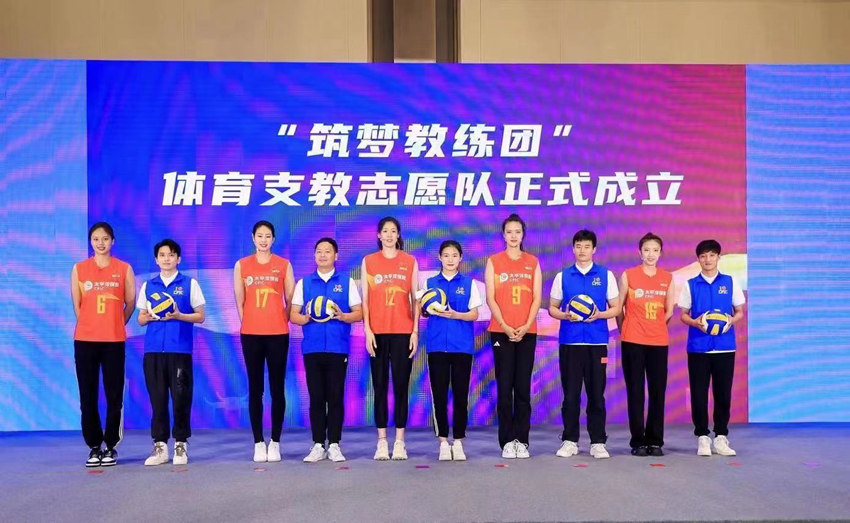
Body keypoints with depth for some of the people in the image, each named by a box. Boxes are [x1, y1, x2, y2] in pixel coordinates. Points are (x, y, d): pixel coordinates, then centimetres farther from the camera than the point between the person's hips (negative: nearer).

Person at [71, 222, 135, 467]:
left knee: (114, 396, -1)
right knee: (88, 397, 1)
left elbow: (130, 303, 8)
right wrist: (92, 326, 8)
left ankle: (111, 447, 9)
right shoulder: (79, 269, 6)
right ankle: (94, 447, 10)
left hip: (114, 341, -1)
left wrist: (113, 325, 8)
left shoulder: (124, 269, 5)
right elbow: (76, 305, 9)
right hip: (85, 340, 1)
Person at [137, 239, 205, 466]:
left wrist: (178, 316, -12)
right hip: (154, 349, 2)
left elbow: (200, 316, 4)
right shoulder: (148, 286, 14)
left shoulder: (189, 284, 5)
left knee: (181, 398, -2)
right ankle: (160, 446, 9)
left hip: (180, 349, -2)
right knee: (157, 398, 3)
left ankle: (181, 444, 9)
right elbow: (140, 319, 16)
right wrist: (149, 317, -7)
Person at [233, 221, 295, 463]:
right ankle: (259, 443, 7)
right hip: (250, 334, 1)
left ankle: (275, 442, 7)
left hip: (278, 334, -1)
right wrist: (248, 323, 4)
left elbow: (290, 300, 6)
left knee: (277, 389, 0)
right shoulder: (242, 265, 7)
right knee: (255, 389, 3)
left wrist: (281, 322, 1)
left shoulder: (284, 265, 6)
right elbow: (239, 301, 9)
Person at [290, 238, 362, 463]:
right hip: (312, 348, 1)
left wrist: (341, 315, -15)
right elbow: (294, 315, 8)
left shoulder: (347, 282, 7)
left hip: (338, 348, -1)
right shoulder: (303, 283, 11)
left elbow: (359, 313, 4)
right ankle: (318, 445, 9)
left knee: (335, 397, 0)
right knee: (316, 397, 3)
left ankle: (334, 445, 7)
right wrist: (307, 317, -13)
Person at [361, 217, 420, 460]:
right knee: (380, 386, 2)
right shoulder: (368, 261, 7)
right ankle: (382, 442, 6)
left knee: (401, 386, 0)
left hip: (403, 332, 0)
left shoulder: (410, 261, 7)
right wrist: (367, 330, -4)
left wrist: (415, 331, -1)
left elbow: (415, 298, 6)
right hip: (377, 332, 0)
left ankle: (400, 442, 5)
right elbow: (365, 299, 5)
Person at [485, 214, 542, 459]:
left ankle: (522, 441, 5)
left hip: (527, 332, 1)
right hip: (501, 331, -1)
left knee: (523, 387, 1)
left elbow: (537, 298, 4)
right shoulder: (493, 262, 5)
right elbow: (490, 298, -1)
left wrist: (526, 325, -9)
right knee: (504, 386, -2)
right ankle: (507, 441, 1)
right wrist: (505, 326, -11)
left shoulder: (533, 263, 10)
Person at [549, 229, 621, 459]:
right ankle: (570, 441, 11)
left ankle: (598, 442, 9)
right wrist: (565, 315, -9)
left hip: (597, 342, 0)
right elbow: (552, 308, 11)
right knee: (570, 394, 2)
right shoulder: (562, 276, 8)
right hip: (569, 341, 0)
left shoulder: (606, 275, 7)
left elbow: (616, 308, 8)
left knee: (596, 393, 1)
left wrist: (599, 314, -11)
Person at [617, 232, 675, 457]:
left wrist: (655, 327, 10)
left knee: (658, 391, 3)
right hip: (632, 342, -2)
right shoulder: (628, 275, 0)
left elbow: (668, 311, 15)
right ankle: (638, 441, 7)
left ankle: (655, 441, 11)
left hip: (659, 342, 2)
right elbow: (619, 307, 6)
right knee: (635, 391, 1)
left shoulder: (668, 278, 7)